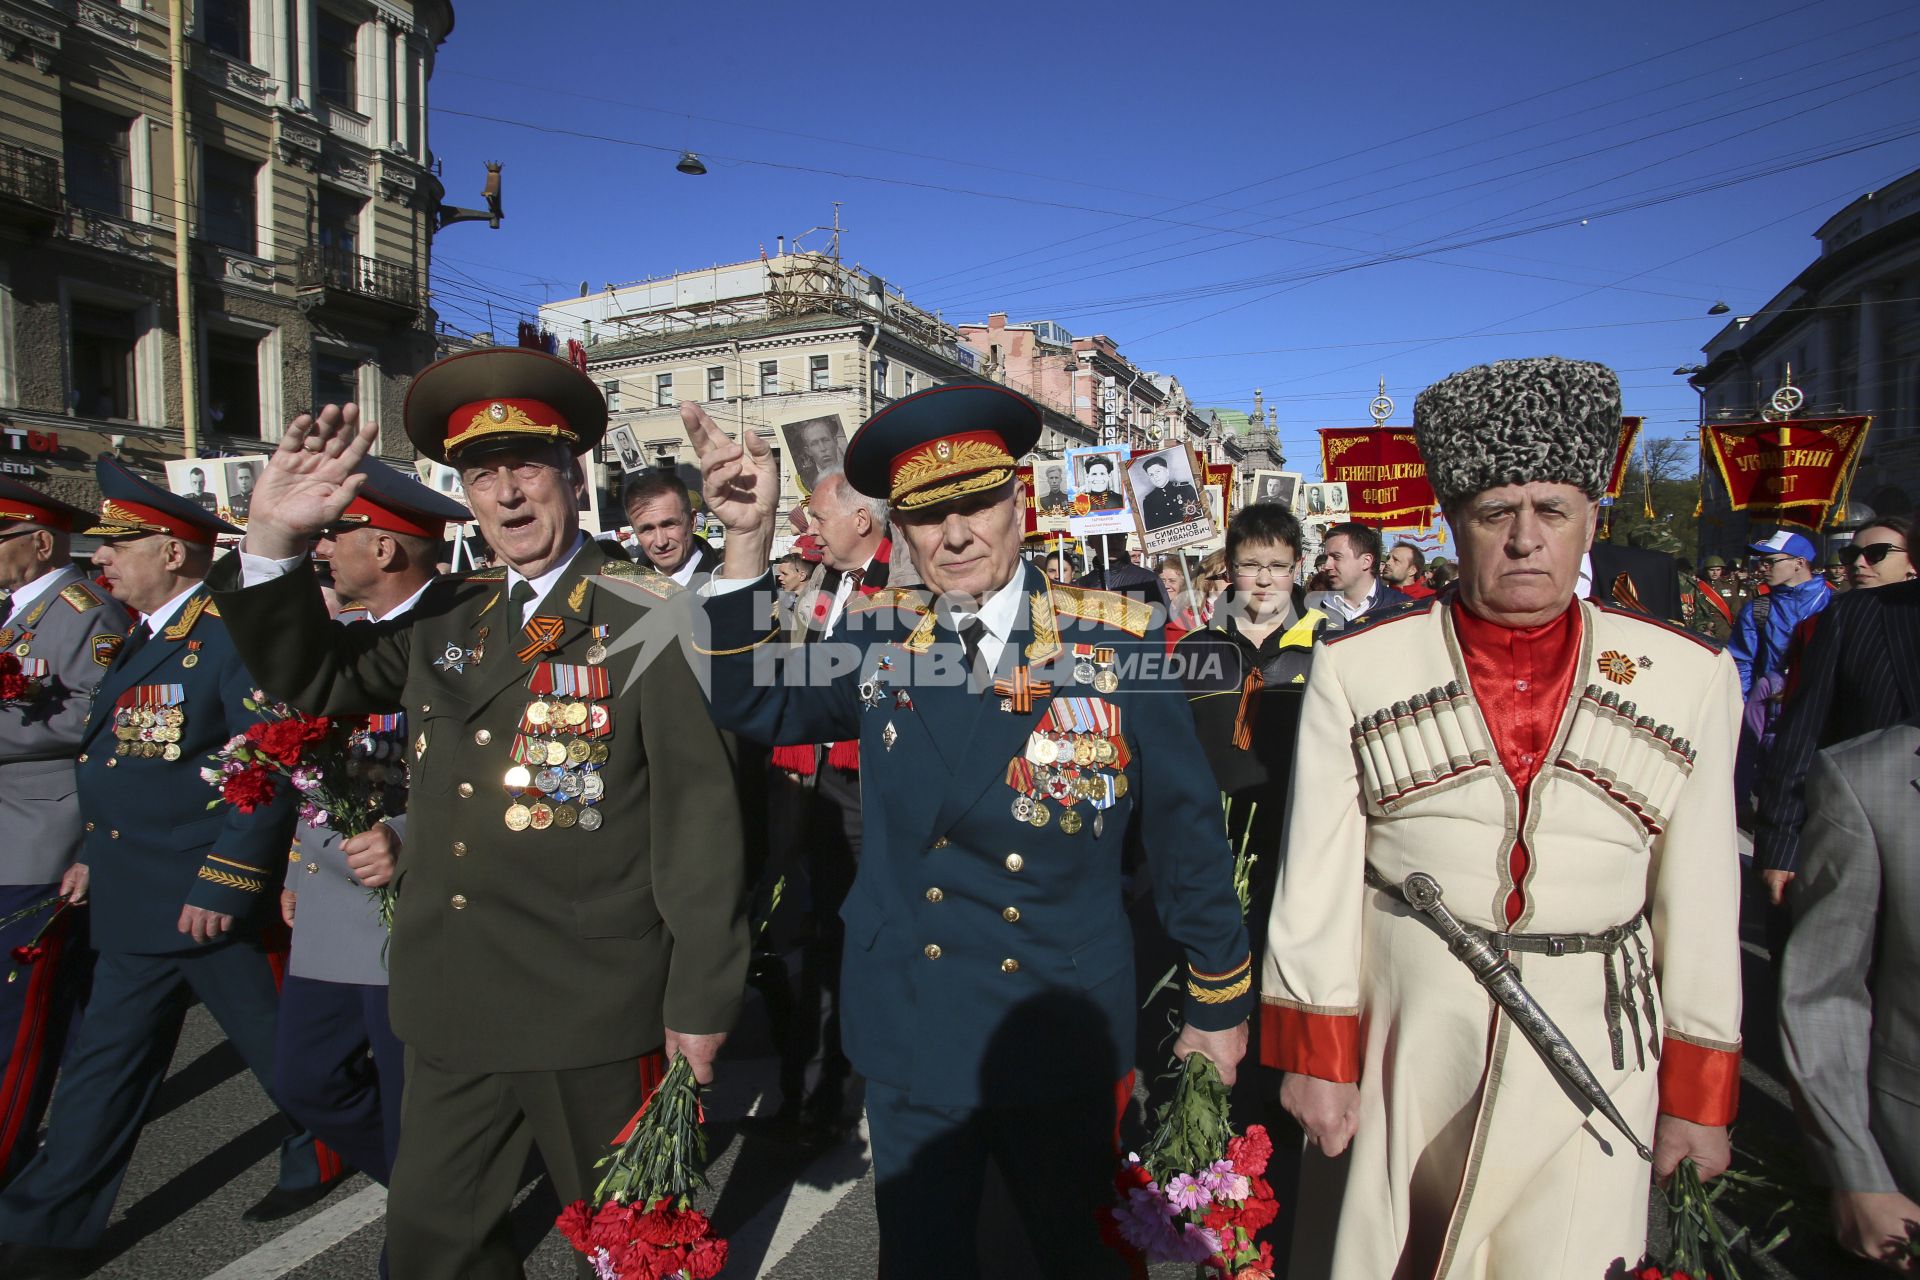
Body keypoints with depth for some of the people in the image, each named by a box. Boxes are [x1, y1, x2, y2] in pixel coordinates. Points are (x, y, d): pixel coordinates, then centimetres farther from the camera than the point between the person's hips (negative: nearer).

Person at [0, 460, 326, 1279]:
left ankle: (323, 1159, 33)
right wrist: (93, 853, 16)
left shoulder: (233, 634, -18)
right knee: (106, 1064, 17)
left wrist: (224, 883, -22)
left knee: (281, 1050, 9)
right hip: (136, 905, 8)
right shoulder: (143, 638, 12)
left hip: (218, 904, -8)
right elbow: (112, 761, 20)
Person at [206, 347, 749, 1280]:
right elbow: (311, 679, 11)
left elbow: (699, 812, -13)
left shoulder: (646, 618, -12)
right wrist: (275, 537, -6)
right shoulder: (446, 616, 6)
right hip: (452, 1004, 6)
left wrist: (702, 999, -11)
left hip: (595, 1016, -5)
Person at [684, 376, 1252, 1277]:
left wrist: (1219, 1005, 1)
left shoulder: (1115, 641, -13)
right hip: (910, 1033, 2)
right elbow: (753, 704, -9)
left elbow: (1186, 828, -6)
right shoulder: (878, 640, -4)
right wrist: (747, 541, -21)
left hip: (1068, 1035, -1)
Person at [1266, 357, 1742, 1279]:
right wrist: (1315, 1056, -3)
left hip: (1592, 1059, 1)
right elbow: (1316, 885, -4)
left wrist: (1699, 1091, 7)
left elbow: (1700, 903, 4)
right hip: (1398, 1054, -1)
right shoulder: (1358, 670, -6)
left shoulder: (1691, 680, -1)